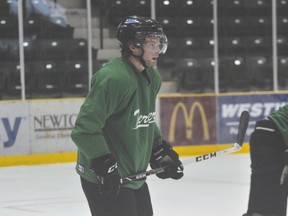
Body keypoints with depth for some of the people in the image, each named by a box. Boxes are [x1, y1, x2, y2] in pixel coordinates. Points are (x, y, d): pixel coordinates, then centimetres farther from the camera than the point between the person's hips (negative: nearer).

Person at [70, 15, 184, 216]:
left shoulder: (152, 78, 8)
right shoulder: (114, 78, -24)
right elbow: (85, 128, -26)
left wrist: (162, 152, 13)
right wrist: (104, 166, -27)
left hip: (134, 175, 10)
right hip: (105, 180, -10)